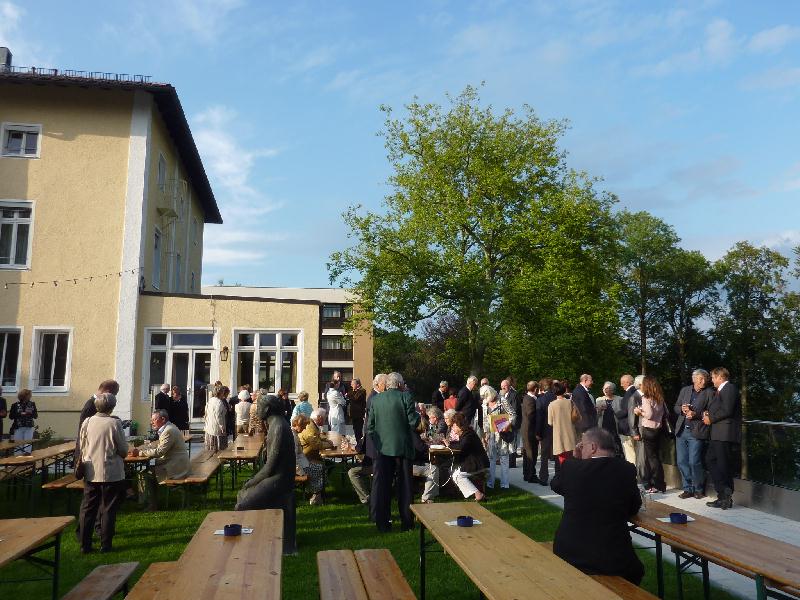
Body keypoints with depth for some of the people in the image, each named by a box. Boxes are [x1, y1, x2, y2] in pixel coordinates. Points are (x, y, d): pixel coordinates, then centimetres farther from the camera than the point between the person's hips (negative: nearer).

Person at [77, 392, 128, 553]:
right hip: (111, 473, -3)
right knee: (108, 509, 8)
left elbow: (82, 447, 8)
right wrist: (118, 454, 14)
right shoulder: (114, 423, -14)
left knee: (87, 508, 13)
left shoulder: (87, 422, -3)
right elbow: (124, 450, -8)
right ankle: (105, 545, 12)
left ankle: (84, 545, 17)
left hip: (90, 473, 4)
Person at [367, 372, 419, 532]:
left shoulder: (375, 399, 2)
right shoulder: (406, 398, -8)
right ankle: (406, 522, 15)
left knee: (381, 485, 7)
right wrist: (417, 414, 9)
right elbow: (413, 422, -11)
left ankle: (382, 523, 11)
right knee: (404, 485, 10)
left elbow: (369, 425, 4)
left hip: (382, 448, 2)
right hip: (402, 447, -2)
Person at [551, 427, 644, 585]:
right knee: (635, 570, 33)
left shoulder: (571, 467, -11)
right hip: (614, 559, 0)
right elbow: (634, 509, 7)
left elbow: (555, 485, 12)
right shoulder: (627, 470, -7)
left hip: (570, 555, 0)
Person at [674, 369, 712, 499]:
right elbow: (676, 407, 15)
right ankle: (688, 489, 19)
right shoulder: (684, 390, 12)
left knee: (694, 462, -6)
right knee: (682, 462, 7)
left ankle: (699, 489, 12)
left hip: (696, 432, -4)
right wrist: (682, 409, -6)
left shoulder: (709, 393, 0)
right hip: (681, 431, 4)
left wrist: (696, 414, -17)